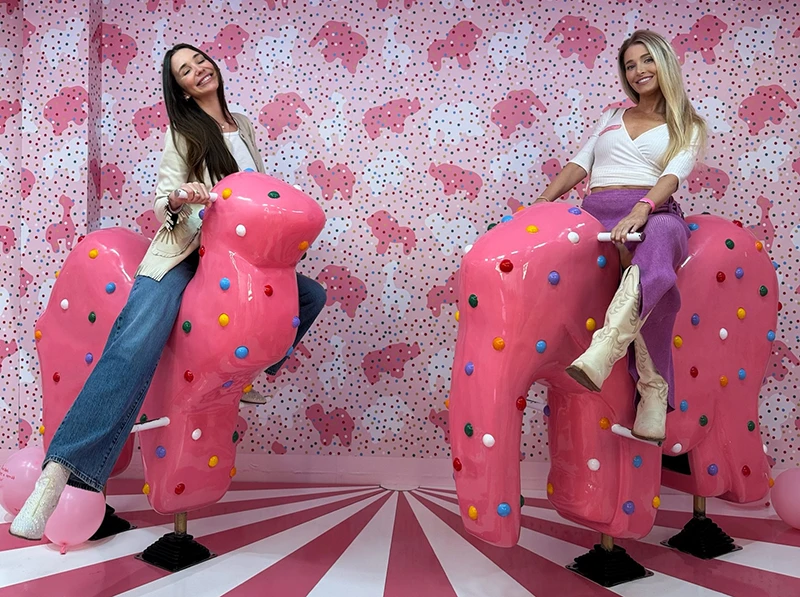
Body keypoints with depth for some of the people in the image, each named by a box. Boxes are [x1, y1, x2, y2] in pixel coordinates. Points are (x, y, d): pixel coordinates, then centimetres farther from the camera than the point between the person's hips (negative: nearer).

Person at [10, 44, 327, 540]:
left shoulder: (244, 128, 17)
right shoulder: (183, 133, 3)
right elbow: (162, 202, -5)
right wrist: (179, 198, -26)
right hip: (180, 254, -6)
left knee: (311, 296, 2)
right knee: (138, 341, -29)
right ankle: (59, 471, -34)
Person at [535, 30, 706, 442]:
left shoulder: (686, 128, 20)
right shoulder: (611, 119, 32)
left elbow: (673, 176, 0)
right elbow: (579, 165, 21)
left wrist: (641, 209, -22)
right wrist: (544, 201, 2)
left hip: (653, 212, -3)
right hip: (596, 212, 3)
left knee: (662, 235, -43)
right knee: (656, 284, -31)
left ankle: (602, 352, -59)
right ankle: (654, 391, -27)